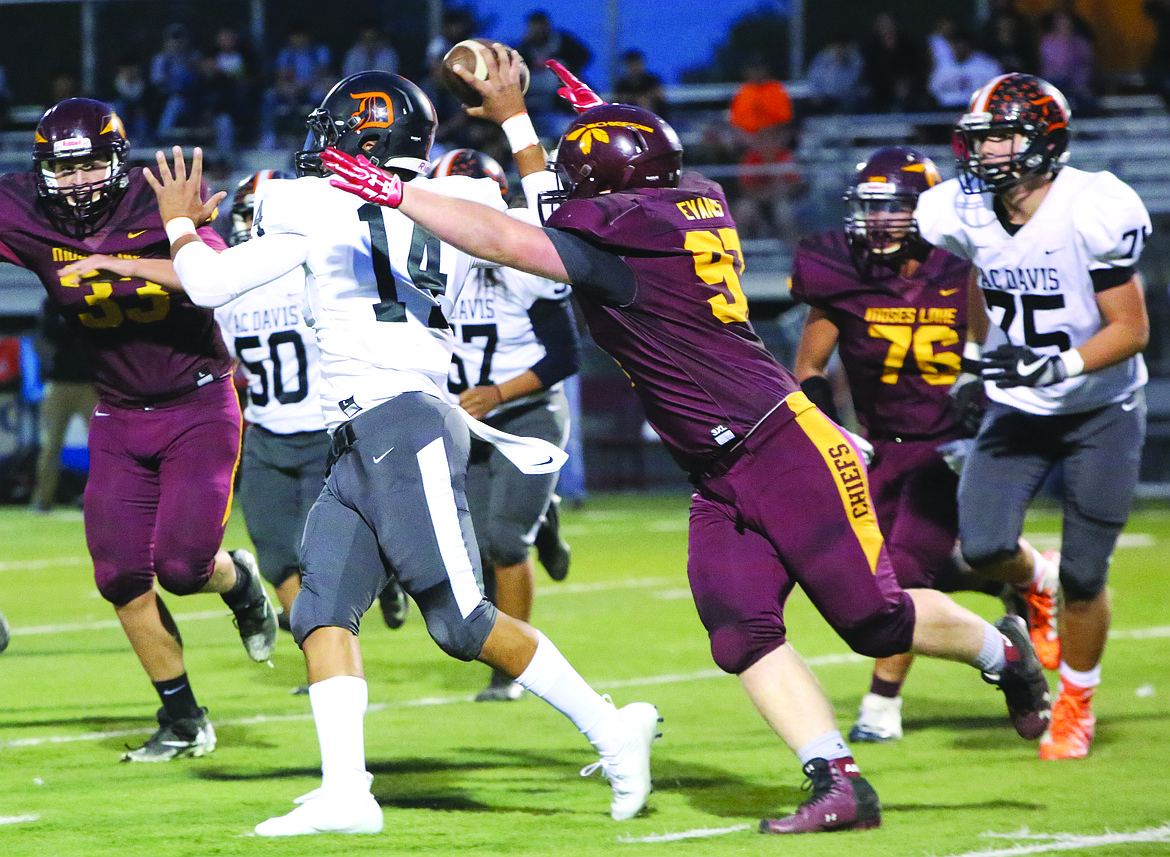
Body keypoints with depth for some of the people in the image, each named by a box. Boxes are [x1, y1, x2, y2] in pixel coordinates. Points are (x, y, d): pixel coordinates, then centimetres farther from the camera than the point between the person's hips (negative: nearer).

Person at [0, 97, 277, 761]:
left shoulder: (156, 205, -18)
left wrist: (118, 263, -39)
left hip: (199, 407, -4)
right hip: (120, 419, 4)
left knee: (182, 566, -14)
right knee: (122, 576, -2)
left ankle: (239, 581, 24)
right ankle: (184, 723, 15)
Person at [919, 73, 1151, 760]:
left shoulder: (1091, 213, -24)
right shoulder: (965, 213, -9)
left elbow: (1131, 329, -20)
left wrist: (1058, 366, -31)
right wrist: (977, 356, 12)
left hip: (1100, 412, -4)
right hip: (1018, 410, 4)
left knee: (1084, 575, 0)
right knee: (983, 547, -14)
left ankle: (1076, 705, 24)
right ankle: (1032, 590, 23)